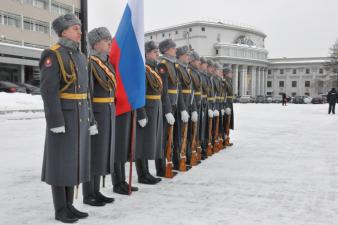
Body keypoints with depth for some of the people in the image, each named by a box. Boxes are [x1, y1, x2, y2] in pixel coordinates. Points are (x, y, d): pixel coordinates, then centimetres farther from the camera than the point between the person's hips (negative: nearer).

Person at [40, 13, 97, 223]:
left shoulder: (80, 57, 16)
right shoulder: (52, 55, -10)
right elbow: (48, 90, -17)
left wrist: (90, 119, 14)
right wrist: (56, 121, -23)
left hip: (80, 117, 8)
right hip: (62, 117, -8)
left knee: (74, 159, 10)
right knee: (61, 162, -2)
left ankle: (69, 205, 20)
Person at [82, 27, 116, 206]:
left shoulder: (108, 62, 15)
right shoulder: (89, 63, -11)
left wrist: (112, 112, 15)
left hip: (109, 112, 8)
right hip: (96, 112, -8)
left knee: (103, 150, 12)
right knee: (92, 152, -1)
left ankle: (96, 191, 22)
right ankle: (88, 195, 10)